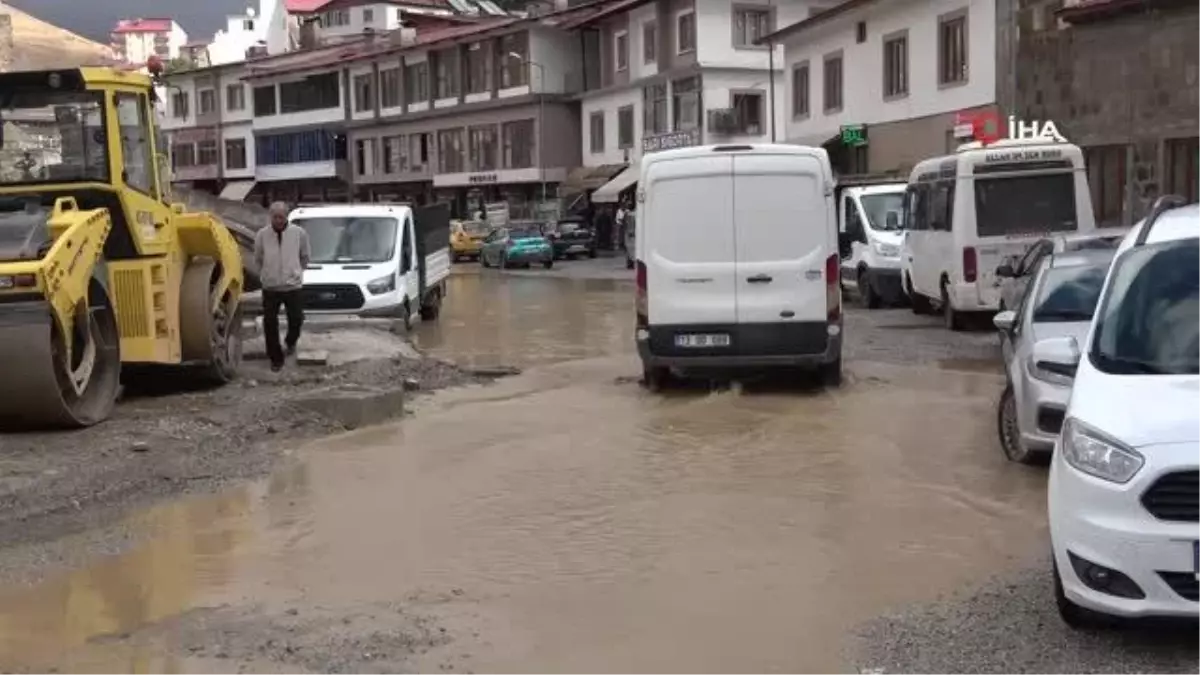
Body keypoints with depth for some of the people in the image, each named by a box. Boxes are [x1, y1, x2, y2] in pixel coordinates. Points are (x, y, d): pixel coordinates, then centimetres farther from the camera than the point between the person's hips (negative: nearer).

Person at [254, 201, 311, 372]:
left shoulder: (299, 233, -8)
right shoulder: (262, 235, -5)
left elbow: (305, 256, 8)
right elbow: (258, 259, 11)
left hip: (293, 285, 0)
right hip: (270, 287, 0)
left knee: (296, 319, 10)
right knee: (270, 323, -1)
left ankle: (291, 342, 43)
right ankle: (275, 358, 12)